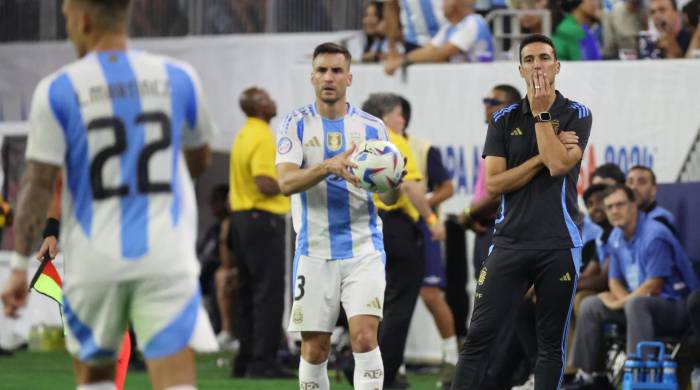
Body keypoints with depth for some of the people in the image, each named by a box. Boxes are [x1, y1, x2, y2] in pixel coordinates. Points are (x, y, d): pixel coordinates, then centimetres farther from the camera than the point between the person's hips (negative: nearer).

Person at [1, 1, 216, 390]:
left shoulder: (58, 90, -4)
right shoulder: (178, 78, 3)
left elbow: (39, 183, -5)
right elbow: (199, 161, 18)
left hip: (93, 263, -1)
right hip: (167, 259, 1)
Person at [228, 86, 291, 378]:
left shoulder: (243, 136, 15)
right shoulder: (262, 138, -15)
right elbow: (266, 185, -24)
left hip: (241, 219, 10)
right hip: (263, 219, -10)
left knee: (248, 293, 12)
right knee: (269, 293, -9)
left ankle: (246, 359, 13)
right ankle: (263, 362, -12)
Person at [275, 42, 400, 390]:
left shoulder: (372, 127, 5)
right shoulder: (296, 124, 2)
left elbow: (389, 198, 4)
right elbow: (286, 182, -14)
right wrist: (329, 167, -31)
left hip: (363, 248, 0)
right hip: (314, 252, 0)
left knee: (365, 336, -15)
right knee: (314, 348, 4)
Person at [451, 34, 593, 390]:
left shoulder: (576, 115, 3)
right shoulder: (504, 120, 8)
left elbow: (559, 164, -14)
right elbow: (493, 183, -1)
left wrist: (541, 112, -8)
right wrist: (541, 159, -9)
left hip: (558, 245, -2)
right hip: (510, 242, 2)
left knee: (550, 345, 3)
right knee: (479, 336, -5)